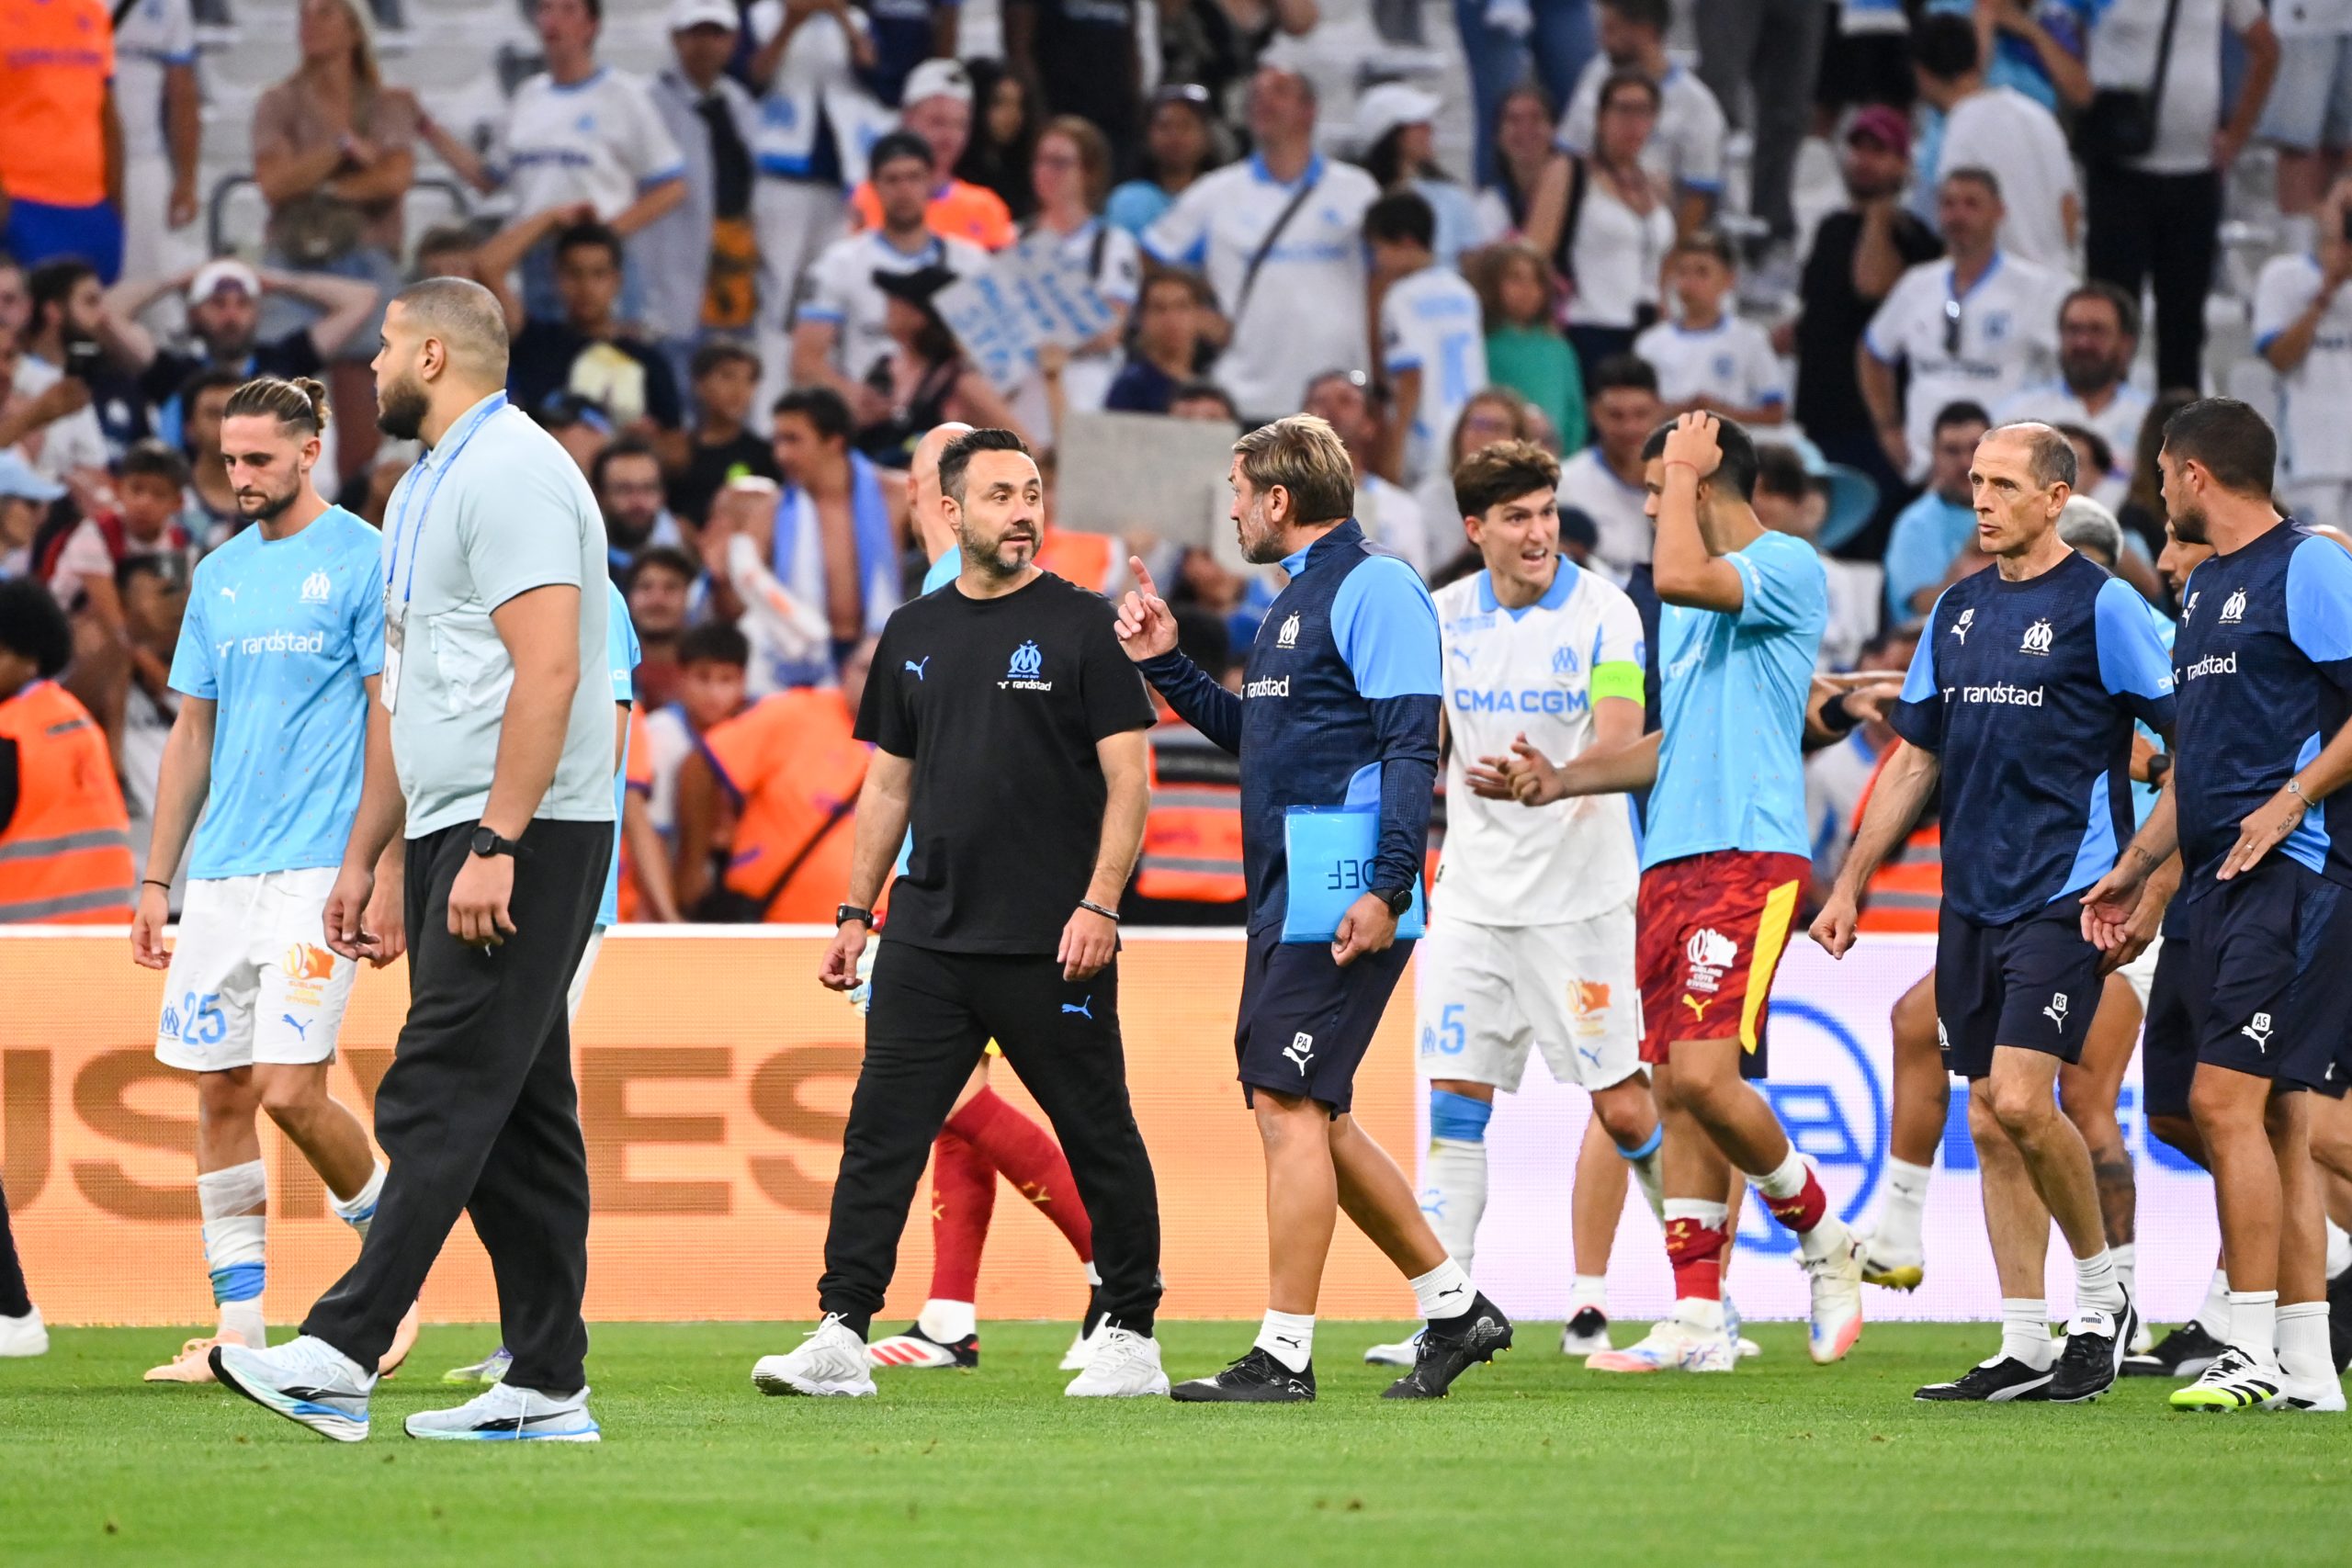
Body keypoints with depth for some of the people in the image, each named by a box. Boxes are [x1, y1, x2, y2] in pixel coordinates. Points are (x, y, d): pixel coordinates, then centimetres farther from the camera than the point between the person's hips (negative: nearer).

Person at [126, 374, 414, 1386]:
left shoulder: (366, 561, -4)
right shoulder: (220, 575, 15)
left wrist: (387, 871, -14)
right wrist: (156, 881, 15)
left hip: (317, 866, -7)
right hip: (220, 873, 7)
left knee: (291, 1091, -14)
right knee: (218, 1094, 3)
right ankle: (239, 1328, 8)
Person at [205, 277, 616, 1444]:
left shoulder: (511, 474, -13)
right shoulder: (425, 490, 21)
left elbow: (548, 668, -22)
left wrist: (495, 847, -25)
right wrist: (364, 860, 24)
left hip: (522, 839, -11)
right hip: (457, 839, 11)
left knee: (438, 1105, -14)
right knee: (511, 1120, 8)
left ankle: (340, 1354, -21)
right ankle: (546, 1388, 8)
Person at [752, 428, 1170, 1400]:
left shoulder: (1079, 626, -1)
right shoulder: (914, 635, 13)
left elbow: (1127, 780, -5)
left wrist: (1099, 904, -14)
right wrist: (855, 912, 14)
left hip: (1052, 944, -4)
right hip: (929, 935, 4)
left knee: (1099, 1138, 2)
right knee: (881, 1132, -2)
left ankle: (1131, 1337, 11)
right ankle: (843, 1336, -3)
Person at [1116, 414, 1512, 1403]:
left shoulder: (1373, 588, -11)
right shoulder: (1296, 599, 20)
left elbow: (1412, 745, -18)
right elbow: (1253, 735, 32)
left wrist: (1388, 888, -24)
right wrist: (1165, 664, 21)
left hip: (1339, 903, -10)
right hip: (1286, 901, 10)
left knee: (1289, 1108, -11)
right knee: (1306, 1116, 13)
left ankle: (1284, 1356, -9)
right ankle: (1455, 1307, 21)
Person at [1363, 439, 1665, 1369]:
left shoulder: (1603, 613, -9)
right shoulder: (1446, 616, 4)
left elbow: (1620, 748, -21)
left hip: (1579, 897, -4)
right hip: (1472, 896, 4)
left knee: (1622, 1104, -3)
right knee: (1455, 1099, -3)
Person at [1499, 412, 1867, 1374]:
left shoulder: (1786, 567, -6)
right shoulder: (1692, 597, 22)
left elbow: (1678, 576, -25)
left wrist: (1684, 469, -10)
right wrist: (1564, 779, 18)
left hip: (1749, 853, -9)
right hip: (1670, 862, 9)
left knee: (1703, 1073, -19)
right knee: (1675, 1090, 3)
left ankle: (1823, 1239, 3)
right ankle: (1697, 1322, 4)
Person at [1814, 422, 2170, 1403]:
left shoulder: (2099, 606, -6)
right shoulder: (1958, 612, 13)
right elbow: (1916, 759, 20)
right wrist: (1849, 887, 17)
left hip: (2062, 898, -7)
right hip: (1971, 903, 7)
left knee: (2019, 1099, -17)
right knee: (1989, 1123, 5)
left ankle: (2101, 1294, 3)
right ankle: (2023, 1350, 8)